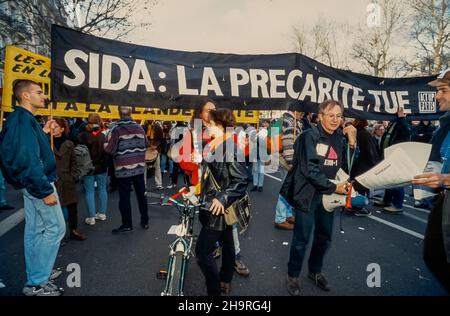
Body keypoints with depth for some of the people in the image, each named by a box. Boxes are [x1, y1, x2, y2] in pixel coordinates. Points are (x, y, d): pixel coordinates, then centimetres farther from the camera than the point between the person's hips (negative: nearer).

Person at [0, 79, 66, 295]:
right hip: (38, 183, -10)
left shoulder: (22, 119, 14)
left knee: (34, 231, 14)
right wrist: (45, 190, -23)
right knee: (56, 228, -4)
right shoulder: (23, 119, -17)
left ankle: (34, 282, 25)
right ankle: (37, 283, 6)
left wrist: (43, 132, 12)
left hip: (30, 184, 10)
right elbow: (29, 159, -24)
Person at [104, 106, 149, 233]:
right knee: (141, 195, 14)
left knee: (124, 197, 6)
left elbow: (109, 149, -13)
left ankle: (127, 224, 14)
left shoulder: (116, 130, -12)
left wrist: (106, 143, 7)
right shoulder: (139, 128, 0)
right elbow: (146, 144, 8)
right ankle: (145, 221, 23)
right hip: (139, 167, 4)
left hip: (123, 169, -4)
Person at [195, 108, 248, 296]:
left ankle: (215, 290, 10)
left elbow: (241, 181, -24)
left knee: (202, 251, -5)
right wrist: (197, 188, 14)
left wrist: (222, 198, -31)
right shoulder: (216, 146, 9)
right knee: (226, 243, 22)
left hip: (219, 209, -10)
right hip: (216, 207, 10)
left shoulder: (229, 148, -20)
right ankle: (225, 281, 39)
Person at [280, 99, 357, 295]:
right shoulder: (310, 136, -13)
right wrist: (334, 187, -20)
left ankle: (315, 271, 39)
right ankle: (293, 276, 24)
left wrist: (352, 144, -6)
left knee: (324, 237, 17)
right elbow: (309, 169, -20)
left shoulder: (339, 138, 6)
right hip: (308, 194, -6)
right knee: (301, 239, 2)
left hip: (327, 195, 6)